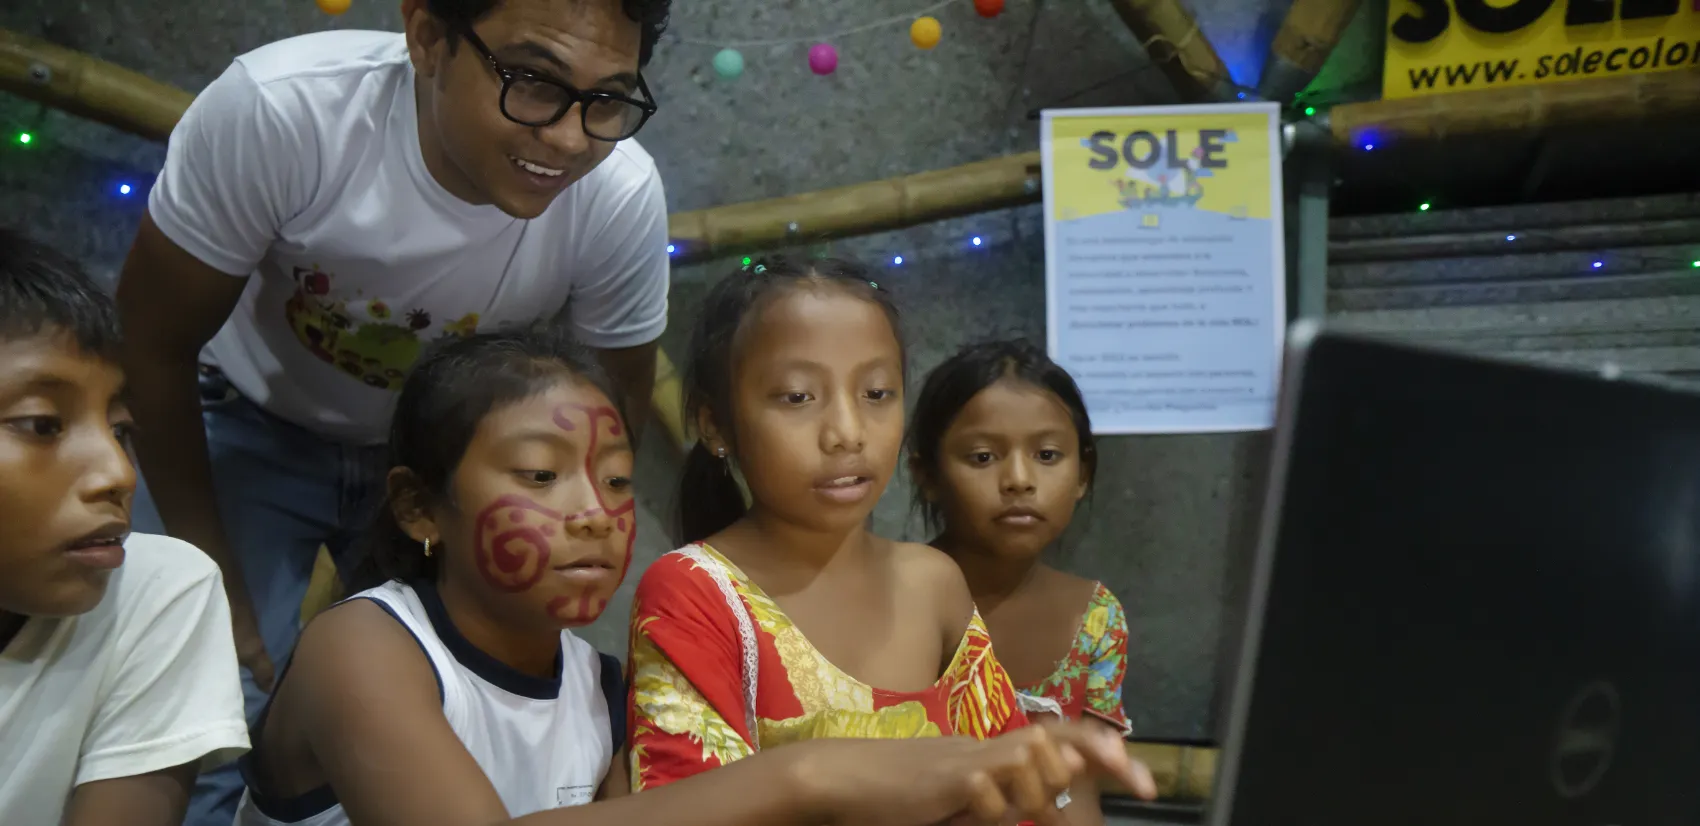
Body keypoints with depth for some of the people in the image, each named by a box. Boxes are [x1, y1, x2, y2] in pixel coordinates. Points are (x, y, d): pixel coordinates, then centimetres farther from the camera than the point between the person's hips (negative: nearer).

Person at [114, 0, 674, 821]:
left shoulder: (622, 197, -28)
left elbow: (612, 409, -9)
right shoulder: (280, 108, -35)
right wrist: (214, 582, -14)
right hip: (253, 427, -1)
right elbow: (155, 344, -19)